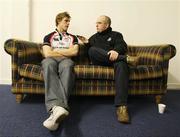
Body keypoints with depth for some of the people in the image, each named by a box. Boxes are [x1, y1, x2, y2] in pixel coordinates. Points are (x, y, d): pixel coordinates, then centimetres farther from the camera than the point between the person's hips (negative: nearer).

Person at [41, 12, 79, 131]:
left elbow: (74, 52, 7)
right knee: (48, 63, -40)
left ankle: (57, 108, -57)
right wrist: (66, 52, 8)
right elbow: (47, 54, 5)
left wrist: (56, 51, 6)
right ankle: (58, 107, -59)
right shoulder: (49, 37, 23)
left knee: (67, 65, -40)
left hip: (66, 60, 1)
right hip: (51, 59, 0)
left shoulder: (72, 37, 27)